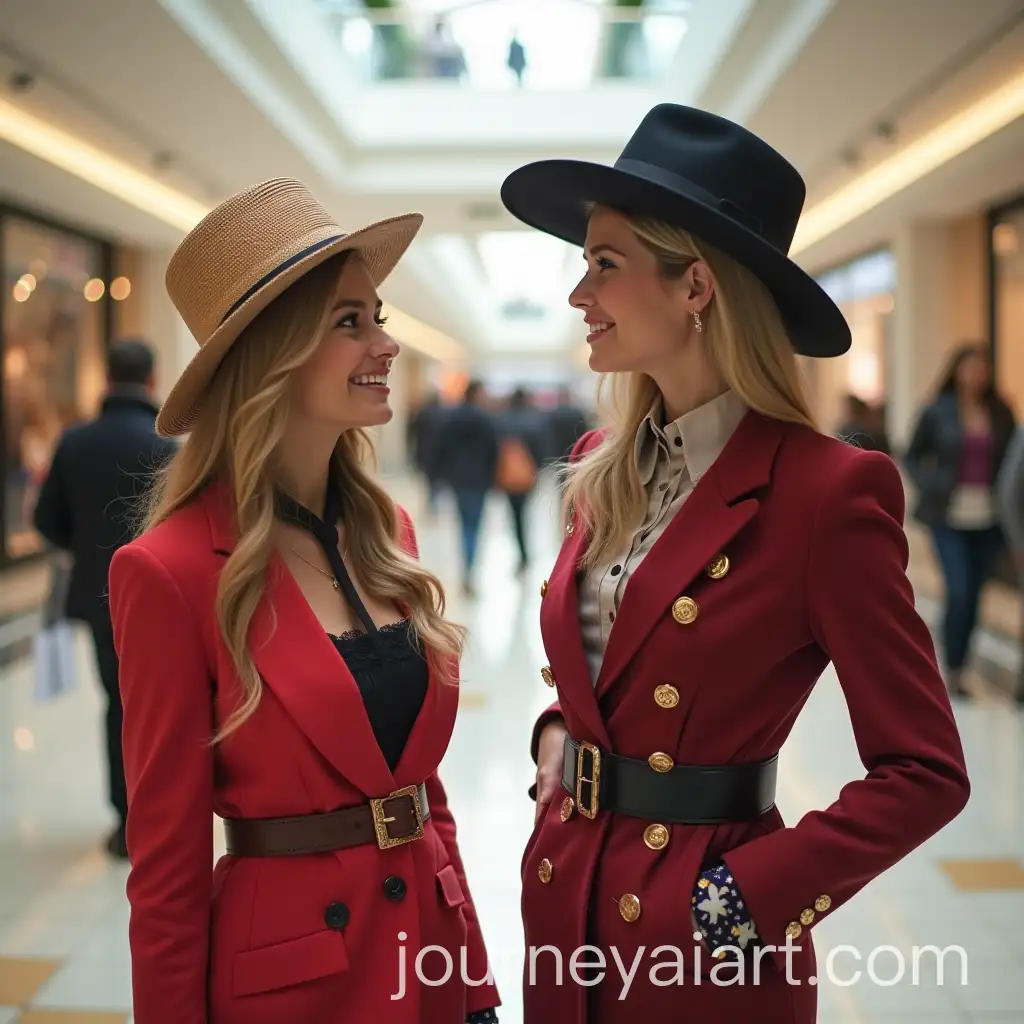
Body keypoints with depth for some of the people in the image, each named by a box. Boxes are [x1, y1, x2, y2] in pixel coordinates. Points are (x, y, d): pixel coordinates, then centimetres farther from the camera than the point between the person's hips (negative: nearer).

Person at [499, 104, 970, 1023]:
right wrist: (554, 736, 0)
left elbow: (925, 772, -14)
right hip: (563, 904, 6)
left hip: (706, 948, -6)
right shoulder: (601, 468, 3)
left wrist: (752, 898, -17)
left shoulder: (827, 489, -17)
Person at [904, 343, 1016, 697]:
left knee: (973, 595, 8)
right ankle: (952, 671, 3)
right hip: (950, 519, -3)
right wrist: (931, 488, -7)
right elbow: (913, 457, 7)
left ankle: (958, 670, 19)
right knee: (959, 593, -11)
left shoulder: (1001, 414, 6)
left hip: (989, 520, 3)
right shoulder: (937, 412, -1)